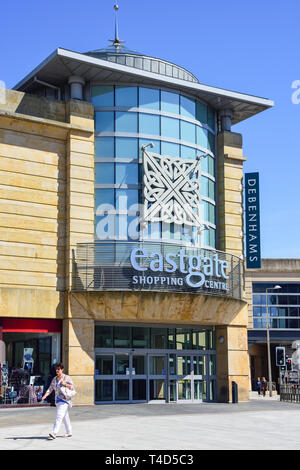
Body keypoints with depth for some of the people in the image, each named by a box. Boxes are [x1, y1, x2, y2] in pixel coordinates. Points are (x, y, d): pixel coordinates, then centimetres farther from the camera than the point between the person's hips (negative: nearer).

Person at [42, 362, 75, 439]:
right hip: (58, 400, 7)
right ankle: (69, 432, 22)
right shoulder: (54, 379, 13)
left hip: (65, 399, -7)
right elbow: (50, 389, 10)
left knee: (59, 415, -18)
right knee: (65, 417, 13)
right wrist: (45, 396, -5)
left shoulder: (67, 378, -5)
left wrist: (65, 384, -22)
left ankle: (54, 433, -26)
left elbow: (72, 387, -7)